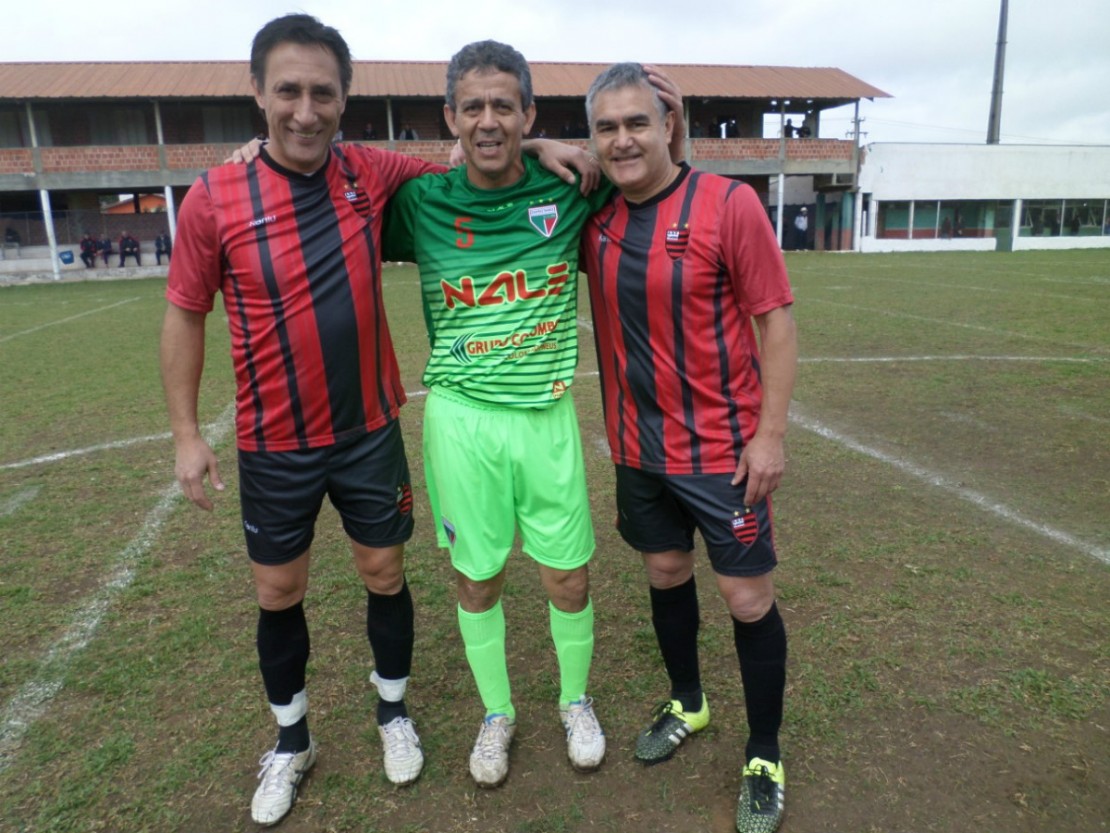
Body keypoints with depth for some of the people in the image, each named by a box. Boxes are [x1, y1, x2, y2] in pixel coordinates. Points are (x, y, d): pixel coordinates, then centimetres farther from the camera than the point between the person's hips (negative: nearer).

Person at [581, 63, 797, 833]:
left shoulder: (727, 203, -13)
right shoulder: (595, 217, 0)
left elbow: (777, 320, -10)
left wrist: (770, 434, -14)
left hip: (721, 447, -4)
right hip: (638, 448, 5)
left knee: (749, 601, 5)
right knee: (666, 575, 19)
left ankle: (765, 760, 27)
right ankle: (687, 704, 44)